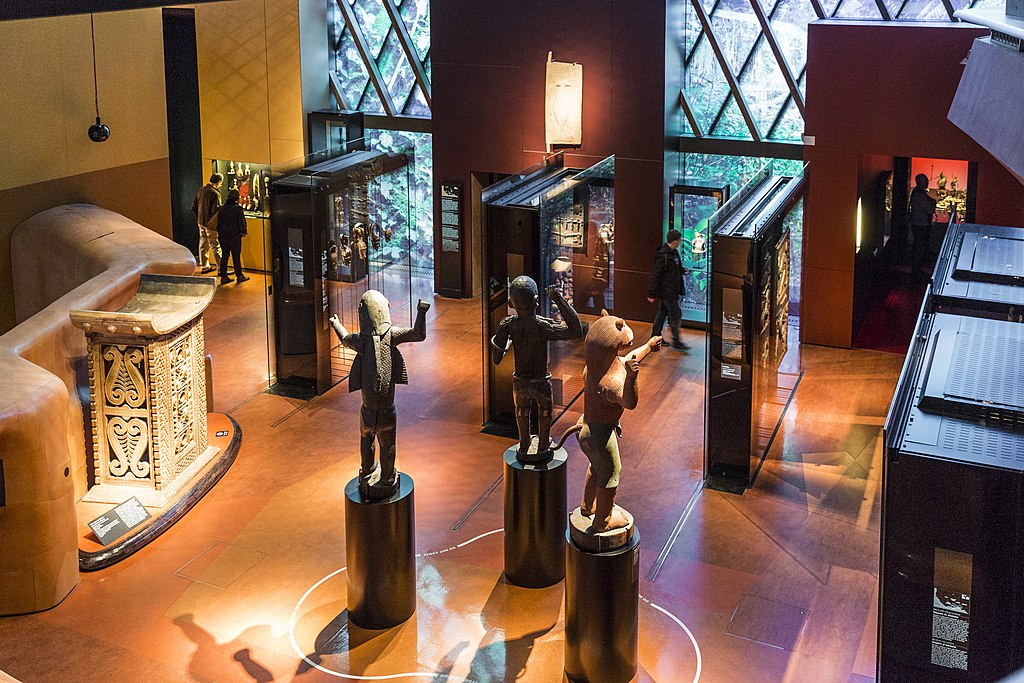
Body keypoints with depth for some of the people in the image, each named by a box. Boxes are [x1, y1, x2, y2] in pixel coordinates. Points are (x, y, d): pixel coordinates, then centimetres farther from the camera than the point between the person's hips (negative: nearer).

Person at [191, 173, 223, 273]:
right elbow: (215, 211, -22)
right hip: (211, 224, -8)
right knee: (216, 246, -3)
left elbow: (194, 207, 12)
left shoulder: (201, 190, 6)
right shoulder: (214, 193, -18)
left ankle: (205, 266, 24)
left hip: (201, 222, 8)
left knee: (203, 244, 15)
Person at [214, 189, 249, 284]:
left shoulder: (221, 209, 5)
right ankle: (239, 275, 9)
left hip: (223, 236, 5)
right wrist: (243, 232, 4)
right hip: (235, 235, -5)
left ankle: (223, 276, 8)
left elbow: (218, 222, 10)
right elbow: (241, 222, -10)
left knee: (224, 255, 8)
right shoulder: (238, 209, -12)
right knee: (236, 255, 3)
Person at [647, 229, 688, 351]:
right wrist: (651, 294, -19)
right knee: (675, 314, -5)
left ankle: (655, 336, 26)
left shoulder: (674, 252, 8)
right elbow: (655, 275, -20)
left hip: (672, 289, 10)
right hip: (667, 290, -10)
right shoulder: (663, 255, -22)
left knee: (662, 312, 16)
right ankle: (676, 341, 1)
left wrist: (682, 270, 8)